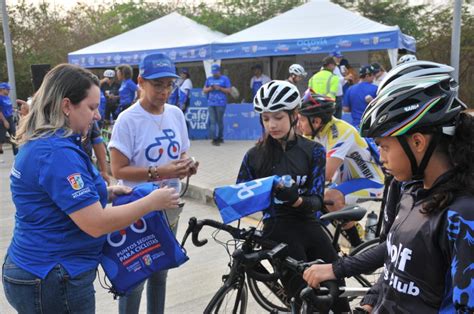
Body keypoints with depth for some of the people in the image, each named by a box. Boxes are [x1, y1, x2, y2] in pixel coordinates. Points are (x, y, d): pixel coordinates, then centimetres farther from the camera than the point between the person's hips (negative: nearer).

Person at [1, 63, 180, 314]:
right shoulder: (57, 152, -25)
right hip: (52, 281, -10)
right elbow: (97, 223, -27)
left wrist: (106, 193, 5)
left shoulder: (39, 144, 6)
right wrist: (152, 201, -15)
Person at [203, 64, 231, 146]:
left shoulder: (225, 79, 5)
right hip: (211, 103, 3)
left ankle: (220, 137, 14)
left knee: (220, 121, 1)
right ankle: (214, 138, -7)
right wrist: (209, 89, -4)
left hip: (221, 104, -3)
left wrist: (219, 88, -12)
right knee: (212, 121, -5)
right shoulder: (209, 79, 16)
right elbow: (204, 90, 17)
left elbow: (229, 91, 0)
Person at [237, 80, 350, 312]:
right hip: (279, 233, -2)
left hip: (309, 229, 2)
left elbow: (317, 200, -8)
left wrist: (295, 199, -29)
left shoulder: (313, 151, -1)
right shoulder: (255, 156, -2)